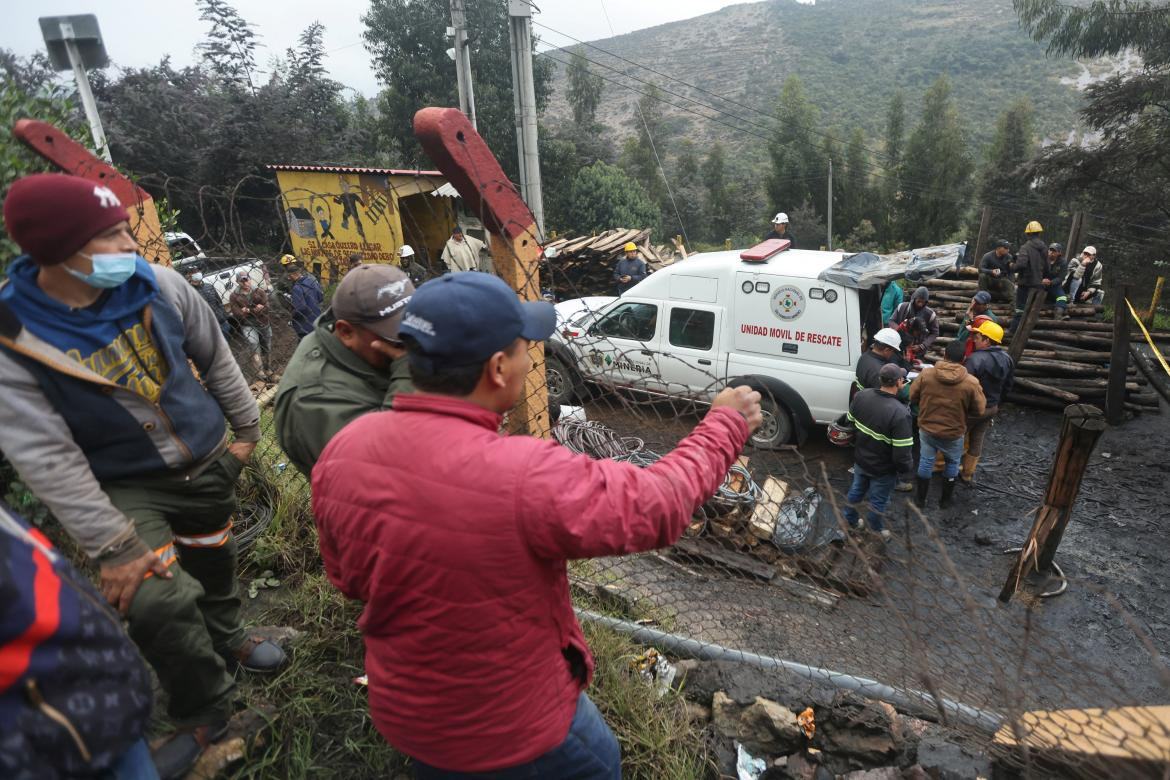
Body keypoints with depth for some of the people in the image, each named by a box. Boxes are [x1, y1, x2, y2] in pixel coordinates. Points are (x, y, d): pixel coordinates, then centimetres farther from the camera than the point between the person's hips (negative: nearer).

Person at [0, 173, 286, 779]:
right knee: (158, 602, -16)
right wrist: (111, 545, -20)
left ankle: (227, 640, 52)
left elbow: (215, 358, 3)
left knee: (214, 561, 21)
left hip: (209, 462, 4)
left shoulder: (157, 284, -13)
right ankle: (205, 710, 12)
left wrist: (246, 426, 10)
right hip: (127, 488, -3)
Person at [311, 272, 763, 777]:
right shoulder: (524, 478, -37)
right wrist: (725, 425, -7)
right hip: (514, 730, -4)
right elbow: (657, 506, -22)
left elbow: (348, 578, -2)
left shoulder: (343, 450, -17)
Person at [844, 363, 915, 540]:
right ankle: (875, 531, 40)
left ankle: (850, 519, 50)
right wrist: (905, 475, -12)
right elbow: (902, 452, -28)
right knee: (878, 501, 18)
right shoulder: (900, 413, -34)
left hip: (860, 459, 5)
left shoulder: (861, 396, -15)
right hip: (883, 469, -5)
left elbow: (850, 422, 3)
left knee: (857, 489, 28)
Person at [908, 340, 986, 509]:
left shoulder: (926, 374, -16)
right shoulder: (971, 382, -19)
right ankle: (946, 499, 37)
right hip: (953, 433, -1)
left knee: (925, 462, 19)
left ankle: (921, 499, 31)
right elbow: (979, 411, -8)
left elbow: (912, 397, -3)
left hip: (926, 429, 1)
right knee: (952, 463, 23)